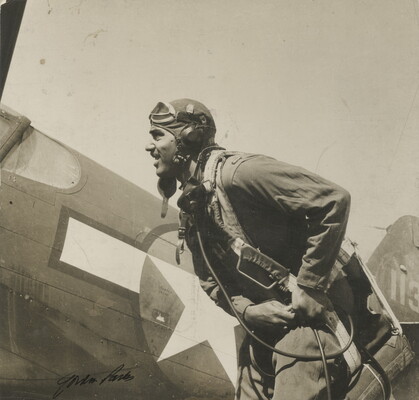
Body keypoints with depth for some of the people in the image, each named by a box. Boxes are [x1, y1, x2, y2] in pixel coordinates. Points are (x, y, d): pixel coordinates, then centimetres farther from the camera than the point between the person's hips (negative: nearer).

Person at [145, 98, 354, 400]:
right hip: (267, 320, 8)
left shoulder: (236, 172, -18)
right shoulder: (191, 213, 10)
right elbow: (212, 282, 15)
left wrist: (311, 287, -22)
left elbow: (334, 200, -24)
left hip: (309, 313, -8)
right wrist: (247, 310, -7)